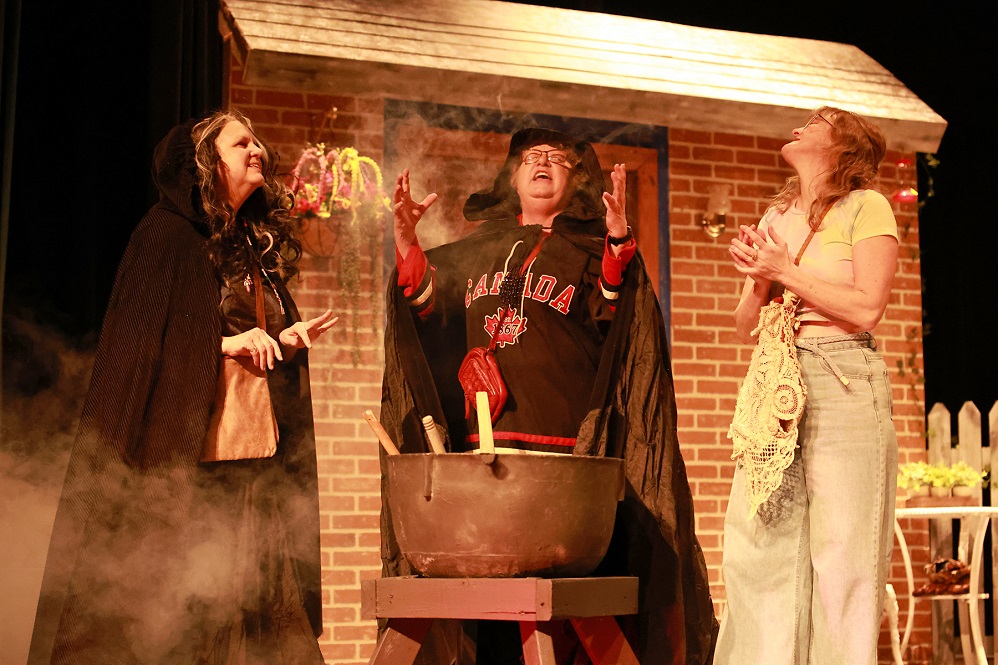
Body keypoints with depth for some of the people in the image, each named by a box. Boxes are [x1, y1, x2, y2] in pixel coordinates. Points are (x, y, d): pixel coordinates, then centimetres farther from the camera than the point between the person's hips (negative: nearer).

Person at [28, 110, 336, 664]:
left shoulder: (259, 250, 18)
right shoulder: (169, 235, -2)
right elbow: (135, 340, -9)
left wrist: (285, 344, 3)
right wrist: (225, 343, -14)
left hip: (256, 469, 7)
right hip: (187, 457, -7)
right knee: (179, 613, -7)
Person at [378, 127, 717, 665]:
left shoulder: (591, 249, 14)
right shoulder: (478, 250, 24)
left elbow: (614, 322, -2)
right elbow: (430, 305, 17)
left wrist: (619, 247, -16)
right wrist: (406, 240, 5)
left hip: (565, 449, -3)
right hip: (479, 446, 3)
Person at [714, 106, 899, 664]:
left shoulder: (866, 206, 3)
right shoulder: (777, 217, 20)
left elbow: (868, 307, -10)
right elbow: (746, 326, 18)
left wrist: (785, 272, -8)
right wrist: (758, 279, -1)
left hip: (843, 384, -6)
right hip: (775, 385, 6)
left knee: (841, 551, -7)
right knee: (758, 549, 0)